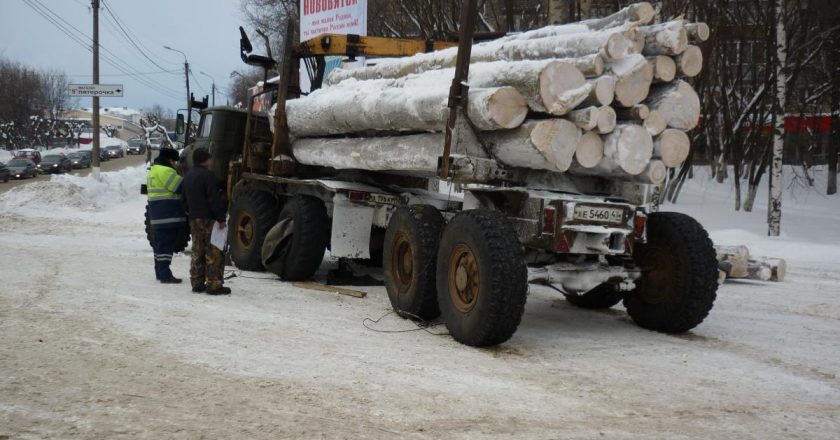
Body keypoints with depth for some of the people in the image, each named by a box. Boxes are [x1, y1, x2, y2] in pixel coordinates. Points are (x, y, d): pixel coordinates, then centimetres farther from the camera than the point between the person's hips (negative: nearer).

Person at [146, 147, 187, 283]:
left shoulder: (153, 170, 19)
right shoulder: (165, 171, -15)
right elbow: (180, 187, -18)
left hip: (158, 215, 10)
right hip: (168, 216, -10)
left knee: (160, 243, 15)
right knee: (166, 244, -9)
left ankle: (160, 272, 22)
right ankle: (165, 275, -10)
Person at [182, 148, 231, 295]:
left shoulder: (187, 177, 15)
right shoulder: (206, 175, -13)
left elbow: (185, 200, 21)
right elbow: (214, 199, -18)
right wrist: (221, 219, -16)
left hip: (194, 220, 8)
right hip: (208, 219, -8)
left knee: (197, 252, 12)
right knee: (214, 253, -6)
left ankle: (197, 283, 14)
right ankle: (214, 285, -8)